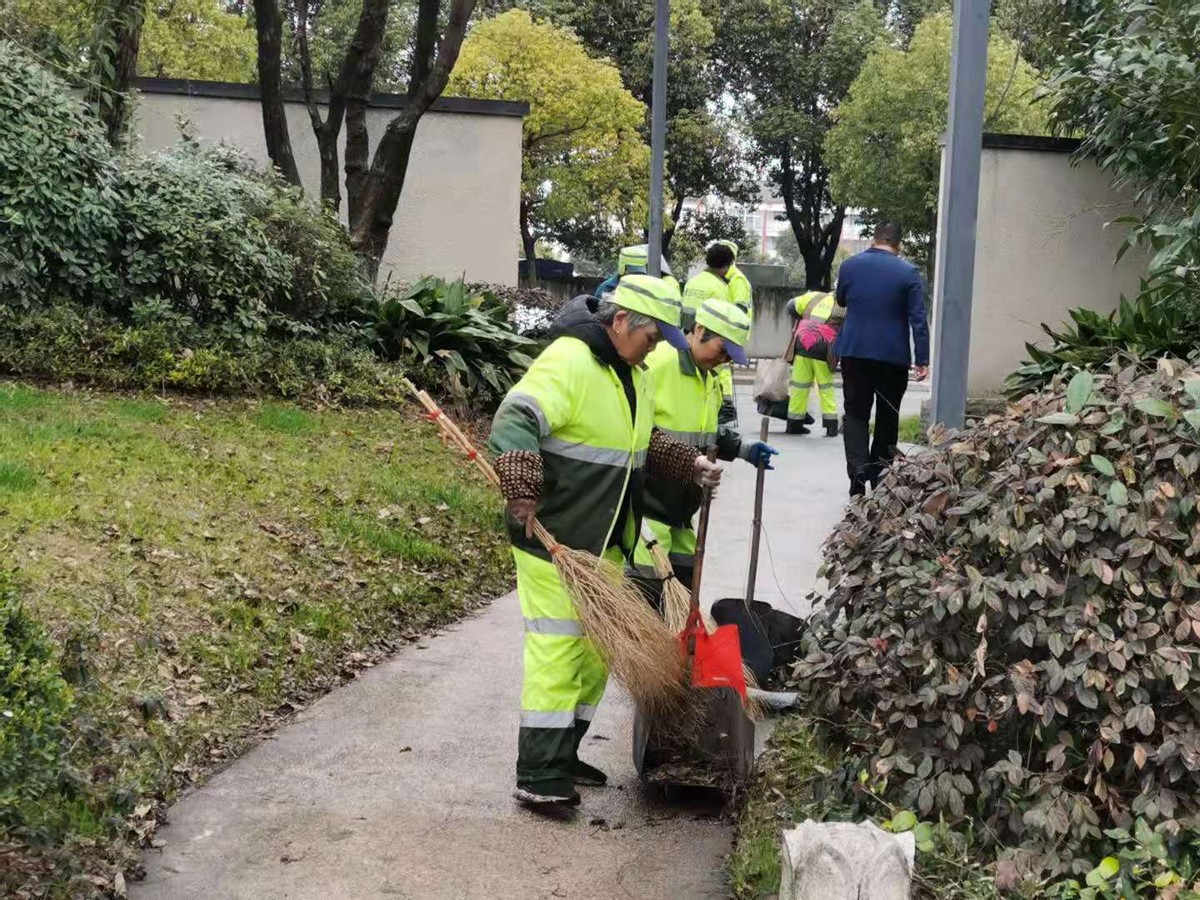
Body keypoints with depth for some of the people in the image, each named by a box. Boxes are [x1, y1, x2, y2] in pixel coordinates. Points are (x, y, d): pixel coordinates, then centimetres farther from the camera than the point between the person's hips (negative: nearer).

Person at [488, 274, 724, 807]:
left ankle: (563, 756, 28)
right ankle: (538, 776, 0)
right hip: (554, 541, -10)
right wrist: (523, 495, -39)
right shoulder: (568, 361, -18)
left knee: (595, 652, 15)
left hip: (605, 543, 10)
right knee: (557, 651, -8)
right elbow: (514, 422, -29)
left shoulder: (633, 374, 13)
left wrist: (689, 466, 10)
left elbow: (645, 443, 25)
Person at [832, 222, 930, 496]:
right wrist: (922, 360, -7)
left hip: (854, 351, 1)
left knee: (856, 414, 5)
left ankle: (858, 474, -15)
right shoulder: (909, 273, -6)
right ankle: (880, 478, 17)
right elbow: (918, 319, -9)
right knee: (887, 417, 12)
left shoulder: (849, 266, 1)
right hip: (893, 356, -1)